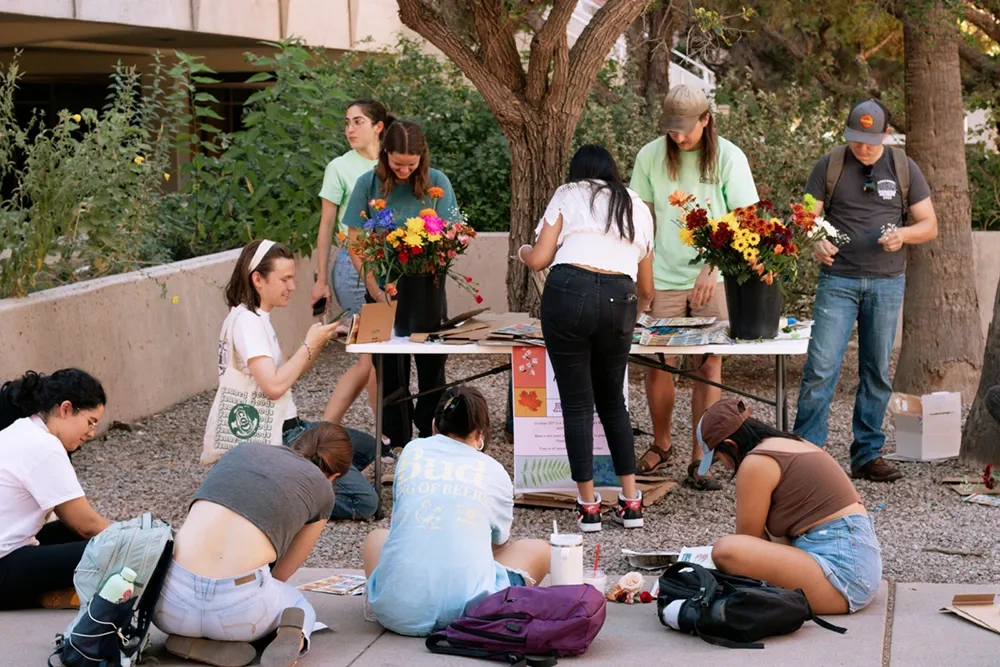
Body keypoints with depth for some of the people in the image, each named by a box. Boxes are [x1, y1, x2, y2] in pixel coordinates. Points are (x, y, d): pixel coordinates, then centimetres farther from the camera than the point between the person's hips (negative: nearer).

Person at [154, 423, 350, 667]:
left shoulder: (242, 450, 25)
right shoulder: (321, 489, 17)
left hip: (175, 595, 2)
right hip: (238, 604, -2)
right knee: (300, 605, 34)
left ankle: (192, 640, 8)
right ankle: (293, 634, -1)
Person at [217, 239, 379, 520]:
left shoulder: (255, 318, 14)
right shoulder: (246, 321, -18)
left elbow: (286, 375, 12)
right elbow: (274, 386, -28)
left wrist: (316, 344, -1)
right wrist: (309, 345, -17)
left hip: (287, 427, 10)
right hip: (275, 439, -10)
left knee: (367, 447, 25)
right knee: (364, 501, -12)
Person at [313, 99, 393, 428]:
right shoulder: (340, 167, -2)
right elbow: (326, 227, 0)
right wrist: (321, 280, -3)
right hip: (353, 264, -5)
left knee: (369, 358, 4)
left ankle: (326, 427, 11)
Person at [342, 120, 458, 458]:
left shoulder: (437, 182, -4)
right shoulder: (369, 184, -4)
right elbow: (354, 240, 0)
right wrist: (375, 289, -7)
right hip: (384, 289, 0)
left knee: (432, 363, 5)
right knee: (391, 366, 5)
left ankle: (430, 435, 19)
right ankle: (398, 439, 16)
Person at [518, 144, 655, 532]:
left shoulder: (568, 195, 14)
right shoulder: (638, 209, 26)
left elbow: (539, 260, 5)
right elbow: (646, 288, 30)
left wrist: (522, 252, 29)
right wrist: (634, 314, 51)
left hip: (568, 292, -3)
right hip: (619, 300, 3)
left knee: (577, 404, 5)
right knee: (612, 401, 18)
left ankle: (588, 507, 8)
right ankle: (631, 502, 15)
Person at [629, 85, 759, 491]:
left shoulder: (728, 158, -3)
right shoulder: (650, 156, 3)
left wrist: (713, 267, -17)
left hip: (714, 279, -1)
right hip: (664, 277, 2)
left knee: (708, 366, -3)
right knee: (658, 364, 0)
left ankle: (699, 463, 4)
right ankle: (661, 446, 24)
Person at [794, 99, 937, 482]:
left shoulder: (903, 168, 6)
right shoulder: (829, 166, 3)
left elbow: (929, 225, 8)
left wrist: (903, 234, -14)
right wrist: (816, 242, -20)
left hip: (887, 282, 2)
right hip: (838, 280, -2)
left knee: (877, 372, 5)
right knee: (821, 367, -10)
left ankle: (867, 455, 13)